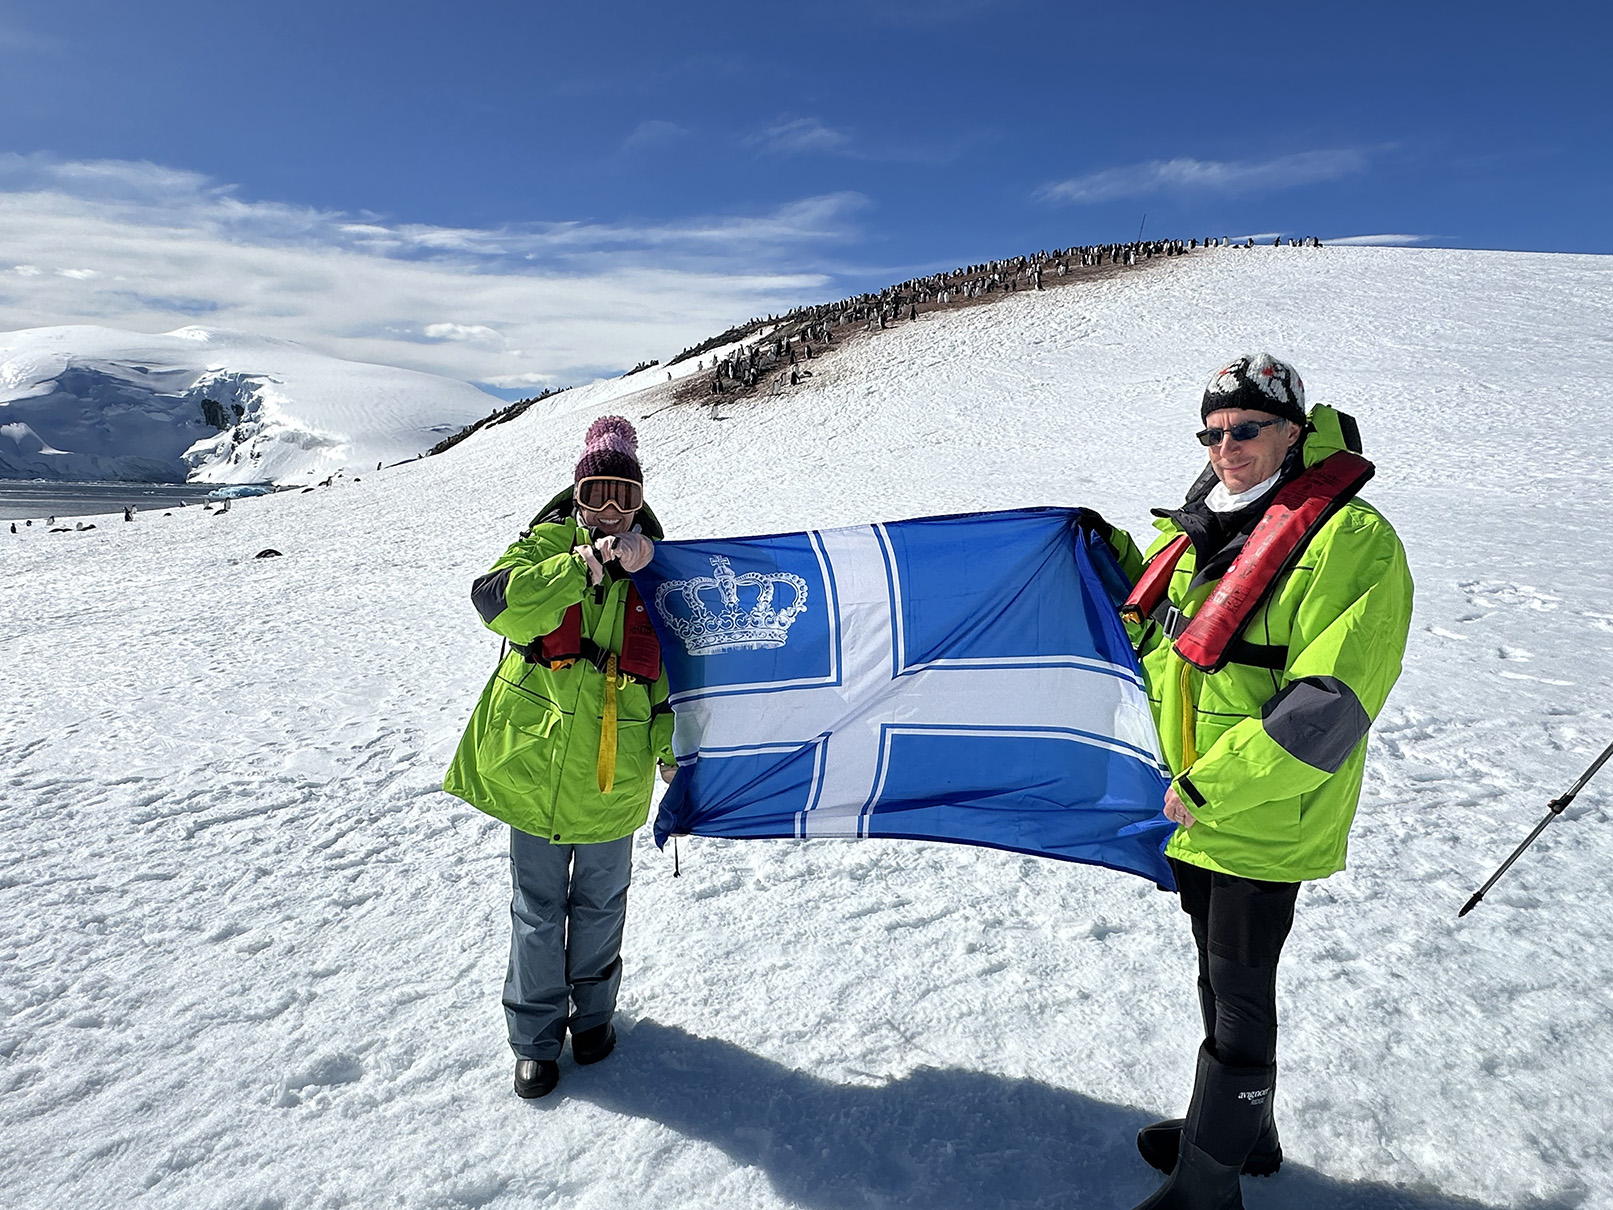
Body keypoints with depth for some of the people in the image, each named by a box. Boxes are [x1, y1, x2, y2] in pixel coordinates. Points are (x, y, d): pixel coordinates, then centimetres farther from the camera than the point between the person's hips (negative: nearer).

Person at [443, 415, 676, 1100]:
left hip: (613, 775, 2)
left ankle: (592, 1010, 42)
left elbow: (671, 670, 7)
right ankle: (535, 1035, 32)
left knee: (600, 904, 18)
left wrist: (670, 748, 1)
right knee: (537, 909, 12)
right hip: (534, 766, -1)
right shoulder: (547, 544, -4)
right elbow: (498, 601, -25)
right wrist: (588, 563, -27)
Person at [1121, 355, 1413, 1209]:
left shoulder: (1350, 539, -19)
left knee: (1238, 1003, 7)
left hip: (1264, 822, -8)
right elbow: (1157, 629, 25)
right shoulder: (1202, 527, 6)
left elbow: (1329, 704, -26)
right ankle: (1243, 1131, 45)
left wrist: (1209, 788, -23)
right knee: (1219, 979, 23)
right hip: (1193, 809, 8)